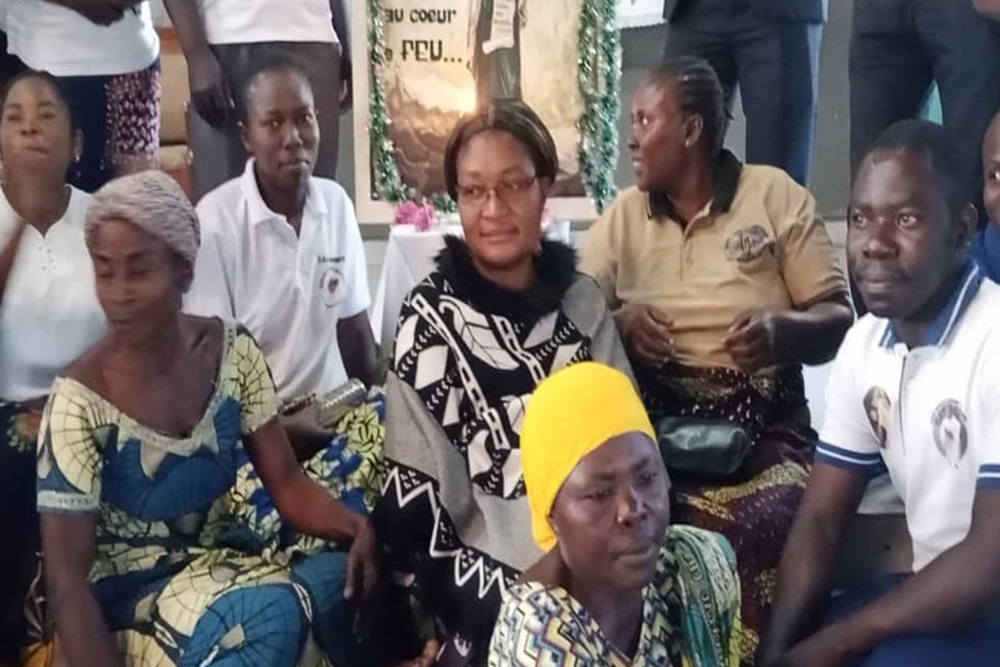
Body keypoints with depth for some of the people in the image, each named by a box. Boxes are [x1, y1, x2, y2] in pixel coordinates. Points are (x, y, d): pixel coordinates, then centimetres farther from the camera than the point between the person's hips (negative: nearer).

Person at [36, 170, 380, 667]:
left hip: (225, 558, 5)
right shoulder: (80, 400, -18)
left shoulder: (233, 353, -6)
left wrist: (356, 526, -25)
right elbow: (67, 579, -16)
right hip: (131, 592, -4)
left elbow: (286, 482, -5)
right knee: (275, 613, -33)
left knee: (349, 580, -25)